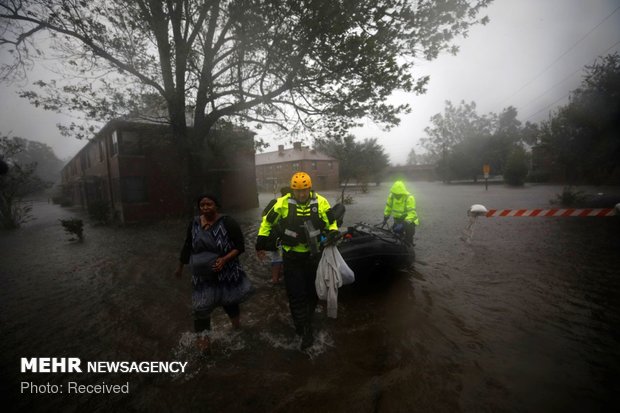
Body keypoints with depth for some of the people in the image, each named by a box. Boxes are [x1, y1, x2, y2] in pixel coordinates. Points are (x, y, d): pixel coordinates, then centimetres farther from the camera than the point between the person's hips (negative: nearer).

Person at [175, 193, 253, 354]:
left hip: (226, 273, -2)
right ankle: (203, 336, 30)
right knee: (200, 306, 6)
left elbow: (240, 247, -14)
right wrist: (180, 267, 18)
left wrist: (224, 259, -27)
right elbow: (187, 247, 10)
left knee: (229, 301, 17)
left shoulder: (227, 222, -16)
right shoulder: (194, 223, -3)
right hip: (202, 275, 3)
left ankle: (236, 329, 45)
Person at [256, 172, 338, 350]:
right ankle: (306, 330, 15)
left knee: (312, 291, 16)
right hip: (292, 256, -1)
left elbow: (332, 223, 3)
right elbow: (267, 222, 2)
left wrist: (333, 233, -18)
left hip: (313, 255, 2)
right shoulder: (283, 203, -11)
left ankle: (306, 320, 41)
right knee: (296, 294, 0)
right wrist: (261, 243, 3)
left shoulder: (320, 203, -9)